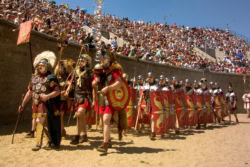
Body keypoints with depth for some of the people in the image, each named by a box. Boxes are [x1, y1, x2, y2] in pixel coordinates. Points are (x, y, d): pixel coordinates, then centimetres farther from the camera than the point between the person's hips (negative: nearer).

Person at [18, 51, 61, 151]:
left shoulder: (50, 78, -6)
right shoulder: (34, 77, 11)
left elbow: (58, 91, -11)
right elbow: (30, 92, 16)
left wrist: (48, 96, -24)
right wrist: (23, 104, 16)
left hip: (45, 105, -6)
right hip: (35, 105, 6)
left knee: (40, 123, -9)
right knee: (44, 123, 13)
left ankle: (38, 144, -1)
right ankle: (52, 141, 29)